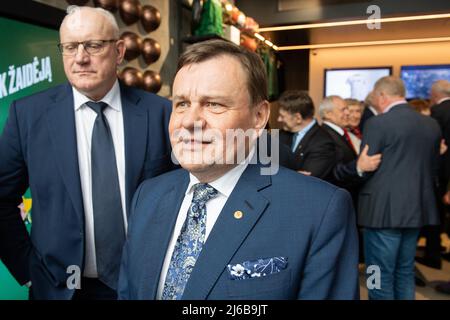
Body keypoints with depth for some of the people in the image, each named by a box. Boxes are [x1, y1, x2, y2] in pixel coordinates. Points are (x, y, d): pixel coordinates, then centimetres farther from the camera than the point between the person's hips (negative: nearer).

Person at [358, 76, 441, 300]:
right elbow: (433, 168, 14)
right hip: (418, 209, 7)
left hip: (384, 210, -7)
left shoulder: (377, 123, -13)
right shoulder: (432, 124, 8)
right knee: (405, 273, 19)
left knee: (380, 279, 4)